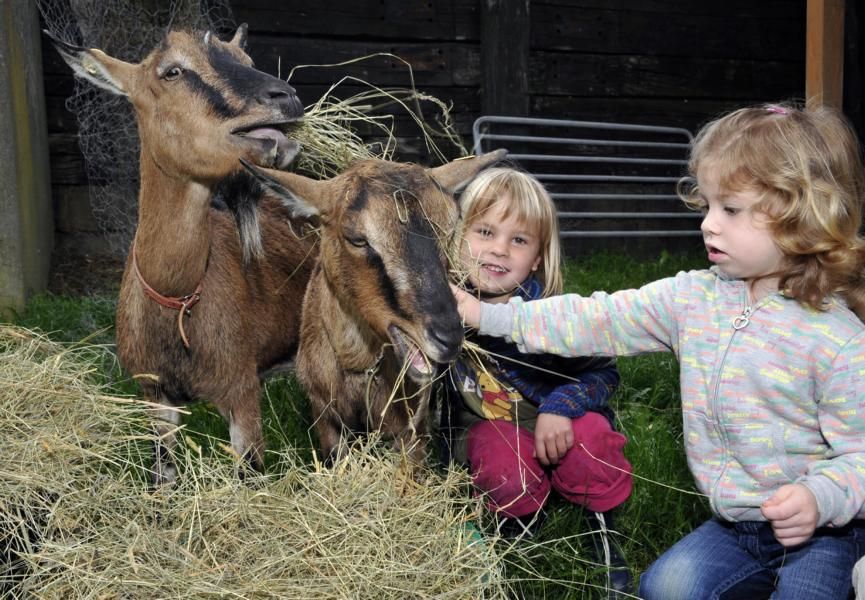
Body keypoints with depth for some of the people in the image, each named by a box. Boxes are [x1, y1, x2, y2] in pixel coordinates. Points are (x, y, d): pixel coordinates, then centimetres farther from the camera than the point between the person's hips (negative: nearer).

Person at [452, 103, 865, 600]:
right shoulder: (692, 298, -4)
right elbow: (597, 321, -5)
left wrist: (821, 497, -36)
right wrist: (490, 316, -9)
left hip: (823, 528, -5)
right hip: (734, 525, 5)